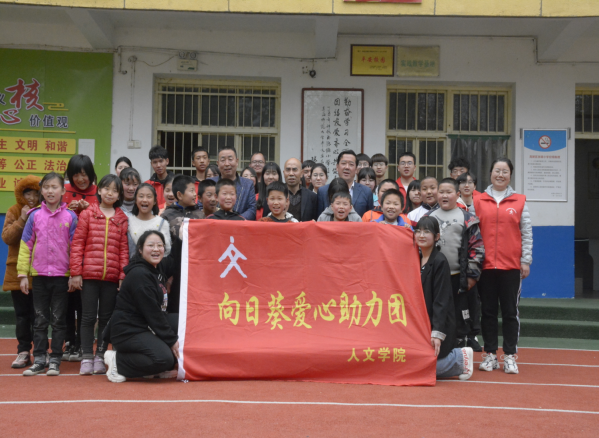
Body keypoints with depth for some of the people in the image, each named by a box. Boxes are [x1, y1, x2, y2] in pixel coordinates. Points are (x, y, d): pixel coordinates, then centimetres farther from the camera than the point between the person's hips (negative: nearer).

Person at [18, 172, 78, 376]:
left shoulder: (70, 216, -3)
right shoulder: (35, 215, 1)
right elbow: (26, 245, 2)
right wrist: (23, 274, -1)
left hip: (62, 275, -1)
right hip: (39, 275, 1)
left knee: (58, 320, 6)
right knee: (40, 319, 8)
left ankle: (55, 360, 13)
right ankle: (39, 359, 15)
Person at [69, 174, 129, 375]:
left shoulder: (122, 219, 6)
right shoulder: (87, 214, 3)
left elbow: (124, 249, 5)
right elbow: (77, 244, 0)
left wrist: (123, 276, -1)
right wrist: (75, 272, -5)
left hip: (112, 276, 2)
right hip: (89, 275, -1)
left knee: (106, 318, 8)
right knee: (88, 317, 4)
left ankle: (100, 357, 18)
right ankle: (86, 358, 10)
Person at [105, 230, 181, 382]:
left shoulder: (158, 267, 7)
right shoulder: (139, 274, -19)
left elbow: (175, 261, 28)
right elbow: (152, 313, -20)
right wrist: (171, 340, -16)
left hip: (148, 326, 10)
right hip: (128, 331, -10)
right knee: (164, 358, -28)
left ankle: (158, 369, 6)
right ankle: (118, 361, -5)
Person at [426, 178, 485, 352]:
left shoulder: (467, 218, 2)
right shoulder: (429, 217, 11)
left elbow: (477, 247, -1)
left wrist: (472, 274, -6)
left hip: (460, 276, -3)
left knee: (463, 311, 2)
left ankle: (466, 340, 15)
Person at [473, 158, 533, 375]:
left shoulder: (519, 201, 5)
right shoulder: (478, 201, 5)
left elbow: (526, 234, 5)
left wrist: (526, 260, -1)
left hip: (511, 265, -1)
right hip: (486, 265, 1)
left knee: (510, 311, 4)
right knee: (488, 311, 7)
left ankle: (510, 356, 12)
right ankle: (490, 355, 16)